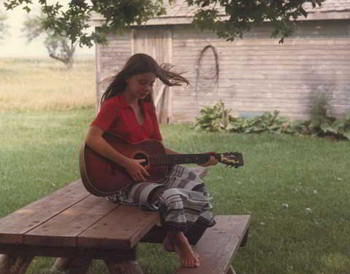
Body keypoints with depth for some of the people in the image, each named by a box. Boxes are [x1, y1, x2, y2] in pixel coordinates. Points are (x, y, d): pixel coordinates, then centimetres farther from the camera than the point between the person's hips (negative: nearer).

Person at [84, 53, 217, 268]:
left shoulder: (147, 106, 12)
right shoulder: (113, 105, -11)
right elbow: (91, 138, -26)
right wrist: (127, 163, -29)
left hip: (152, 169, 8)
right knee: (171, 197, -30)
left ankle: (176, 239, 4)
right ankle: (180, 243, -6)